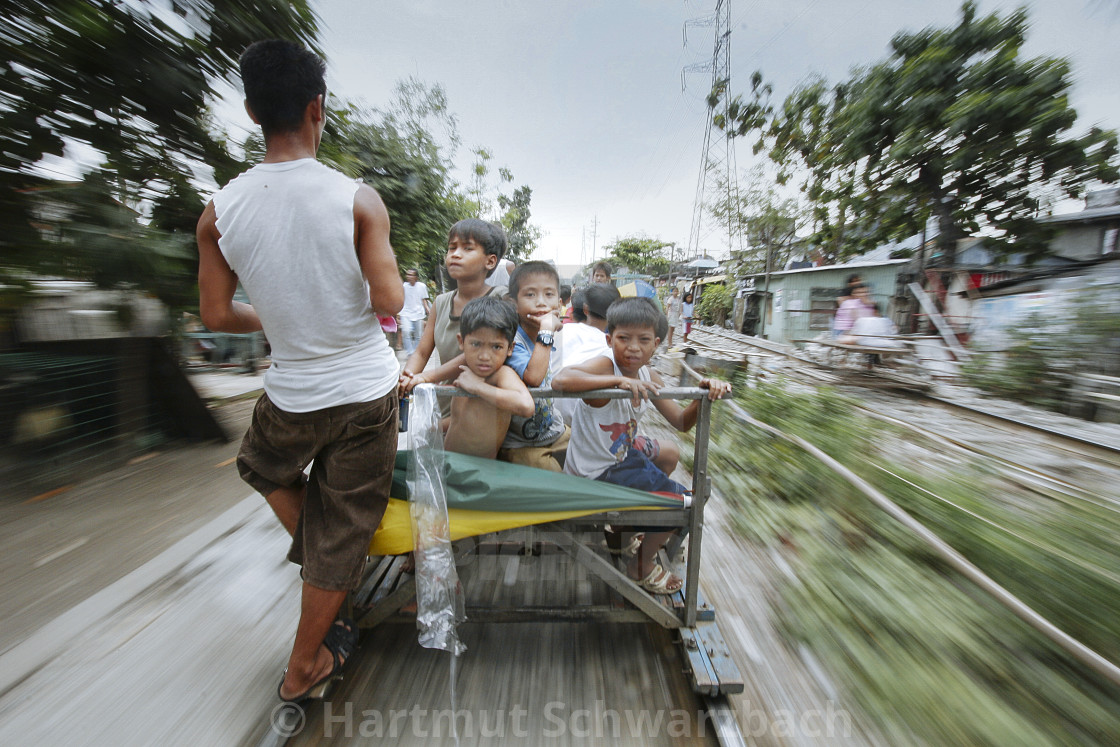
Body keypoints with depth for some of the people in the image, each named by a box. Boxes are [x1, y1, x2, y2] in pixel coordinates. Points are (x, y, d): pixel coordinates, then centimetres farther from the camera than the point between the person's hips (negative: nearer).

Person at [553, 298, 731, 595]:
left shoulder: (649, 377, -4)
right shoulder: (604, 366, -28)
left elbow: (681, 422, 0)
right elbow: (560, 380, -48)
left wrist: (702, 397, -19)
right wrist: (619, 380, -47)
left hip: (622, 450, 9)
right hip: (597, 472, -9)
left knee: (671, 453, 29)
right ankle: (641, 566, 24)